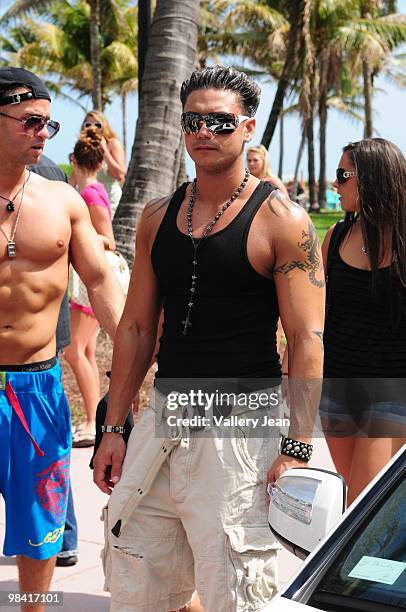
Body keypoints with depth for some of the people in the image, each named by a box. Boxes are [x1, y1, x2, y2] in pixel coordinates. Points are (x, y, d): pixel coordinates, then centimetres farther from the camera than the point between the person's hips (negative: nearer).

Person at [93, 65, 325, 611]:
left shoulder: (281, 219, -6)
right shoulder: (158, 217, 10)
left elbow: (307, 339, -10)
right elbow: (136, 327, 13)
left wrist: (297, 447, -16)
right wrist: (113, 428, 10)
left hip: (242, 430, -5)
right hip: (163, 419, 6)